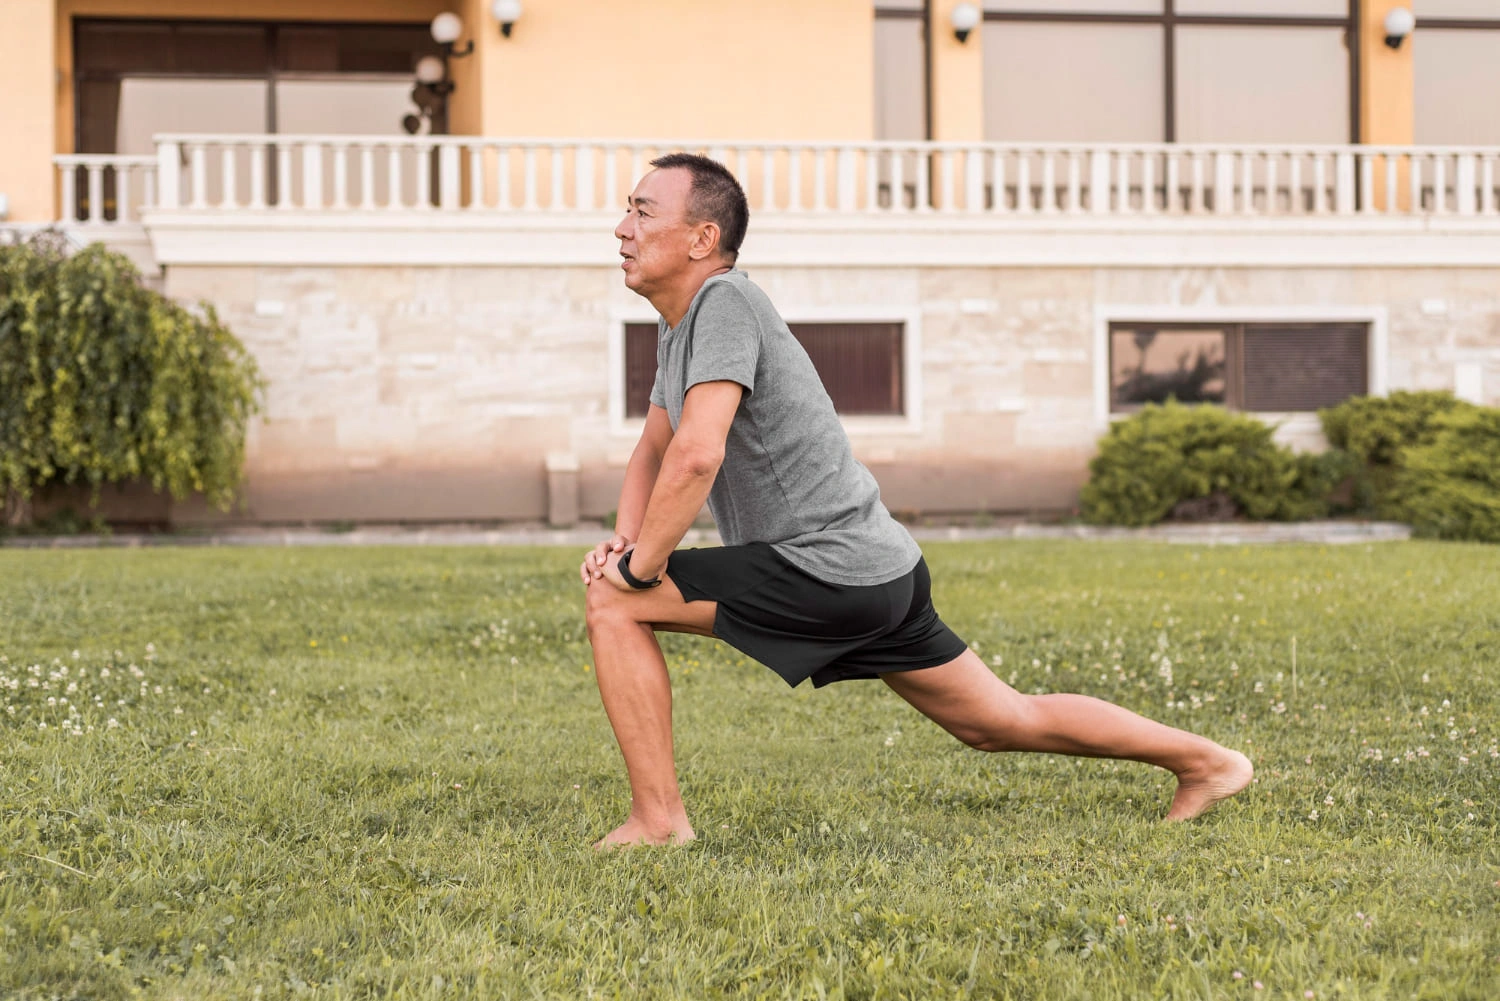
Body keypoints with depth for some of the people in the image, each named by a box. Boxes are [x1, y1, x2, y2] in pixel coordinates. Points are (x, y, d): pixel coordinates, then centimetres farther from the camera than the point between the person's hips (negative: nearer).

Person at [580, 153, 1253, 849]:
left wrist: (639, 566, -17)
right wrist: (625, 534, 6)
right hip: (881, 571, 10)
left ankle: (658, 820, -6)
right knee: (1005, 723, 19)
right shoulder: (678, 323, 15)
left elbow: (697, 455, -28)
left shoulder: (724, 302, -15)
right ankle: (1201, 760, 29)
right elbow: (653, 450, 25)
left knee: (613, 603, -11)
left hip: (827, 575, -10)